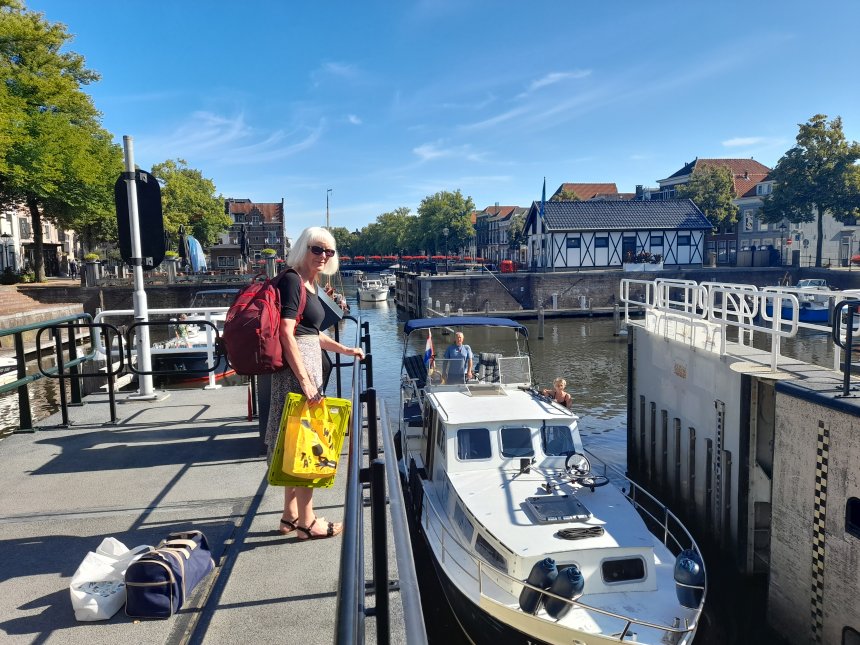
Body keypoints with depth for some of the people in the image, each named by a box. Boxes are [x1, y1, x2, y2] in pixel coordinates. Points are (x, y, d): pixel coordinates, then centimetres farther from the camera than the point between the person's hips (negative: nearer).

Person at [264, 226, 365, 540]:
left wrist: (344, 349, 29)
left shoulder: (309, 284, 15)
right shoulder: (292, 280, -13)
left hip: (307, 367, 10)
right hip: (296, 370, -10)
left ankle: (290, 516, 27)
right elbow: (287, 333, -22)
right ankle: (307, 523, 10)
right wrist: (305, 381, -26)